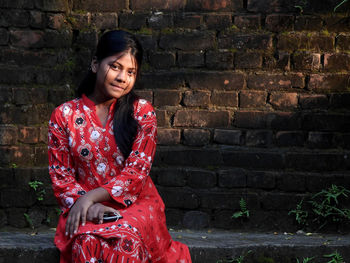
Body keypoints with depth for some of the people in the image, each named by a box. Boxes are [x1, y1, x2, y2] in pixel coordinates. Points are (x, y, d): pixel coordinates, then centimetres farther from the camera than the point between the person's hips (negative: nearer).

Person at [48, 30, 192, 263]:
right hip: (85, 209, 0)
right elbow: (61, 177, 5)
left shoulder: (142, 112, 5)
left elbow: (137, 173, -4)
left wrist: (92, 196, -18)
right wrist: (85, 205, -15)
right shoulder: (64, 116, 6)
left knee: (125, 238, -36)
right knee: (88, 241, -35)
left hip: (135, 203, 0)